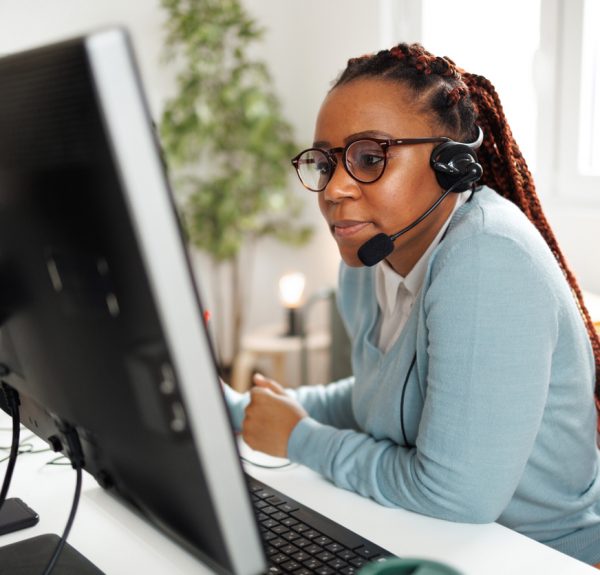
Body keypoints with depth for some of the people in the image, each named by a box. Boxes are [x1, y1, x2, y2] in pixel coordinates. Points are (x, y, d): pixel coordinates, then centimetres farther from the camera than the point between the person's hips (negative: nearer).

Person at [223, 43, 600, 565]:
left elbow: (456, 496, -28)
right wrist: (236, 409, 3)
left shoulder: (486, 259, -25)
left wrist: (299, 439, -14)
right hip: (422, 544, 7)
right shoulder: (366, 262, 1)